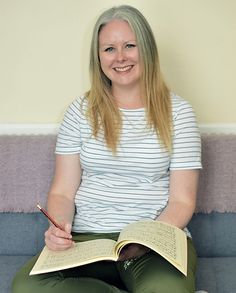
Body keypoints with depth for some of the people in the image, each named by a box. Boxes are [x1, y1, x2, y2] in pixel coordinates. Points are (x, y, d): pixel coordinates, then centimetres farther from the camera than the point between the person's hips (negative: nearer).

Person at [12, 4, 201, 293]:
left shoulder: (177, 112, 3)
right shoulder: (81, 111, 8)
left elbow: (182, 200, 1)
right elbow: (62, 192, 7)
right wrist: (59, 226, -15)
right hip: (87, 239, 3)